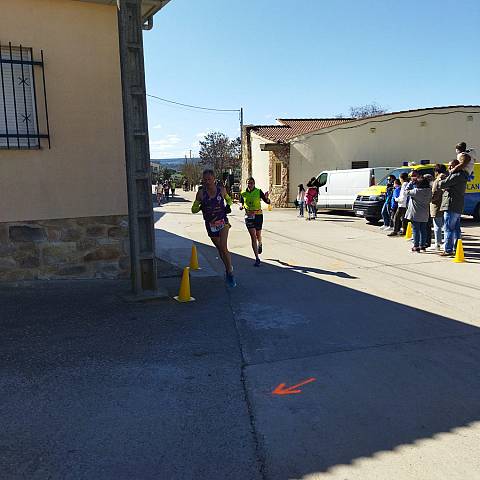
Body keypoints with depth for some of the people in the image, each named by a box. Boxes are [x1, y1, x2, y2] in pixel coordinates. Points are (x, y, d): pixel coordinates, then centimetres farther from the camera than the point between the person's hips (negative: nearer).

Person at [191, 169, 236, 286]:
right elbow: (194, 209, 1)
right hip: (210, 224, 2)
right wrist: (201, 206, -19)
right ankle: (228, 268, 36)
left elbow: (228, 199, 18)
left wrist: (228, 206, -3)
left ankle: (230, 273, -9)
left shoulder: (221, 189, -3)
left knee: (224, 248, -18)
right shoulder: (201, 192, -6)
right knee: (220, 249, 14)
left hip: (222, 221, -2)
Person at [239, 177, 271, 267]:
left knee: (258, 235, 13)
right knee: (253, 236, -7)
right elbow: (241, 204, 11)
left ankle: (260, 244, 52)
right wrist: (241, 207, -12)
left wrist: (266, 198, -27)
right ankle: (257, 258, -4)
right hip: (249, 216, 0)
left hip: (258, 215, 0)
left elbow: (268, 202, -5)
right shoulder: (243, 193, 1)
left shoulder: (258, 191, -5)